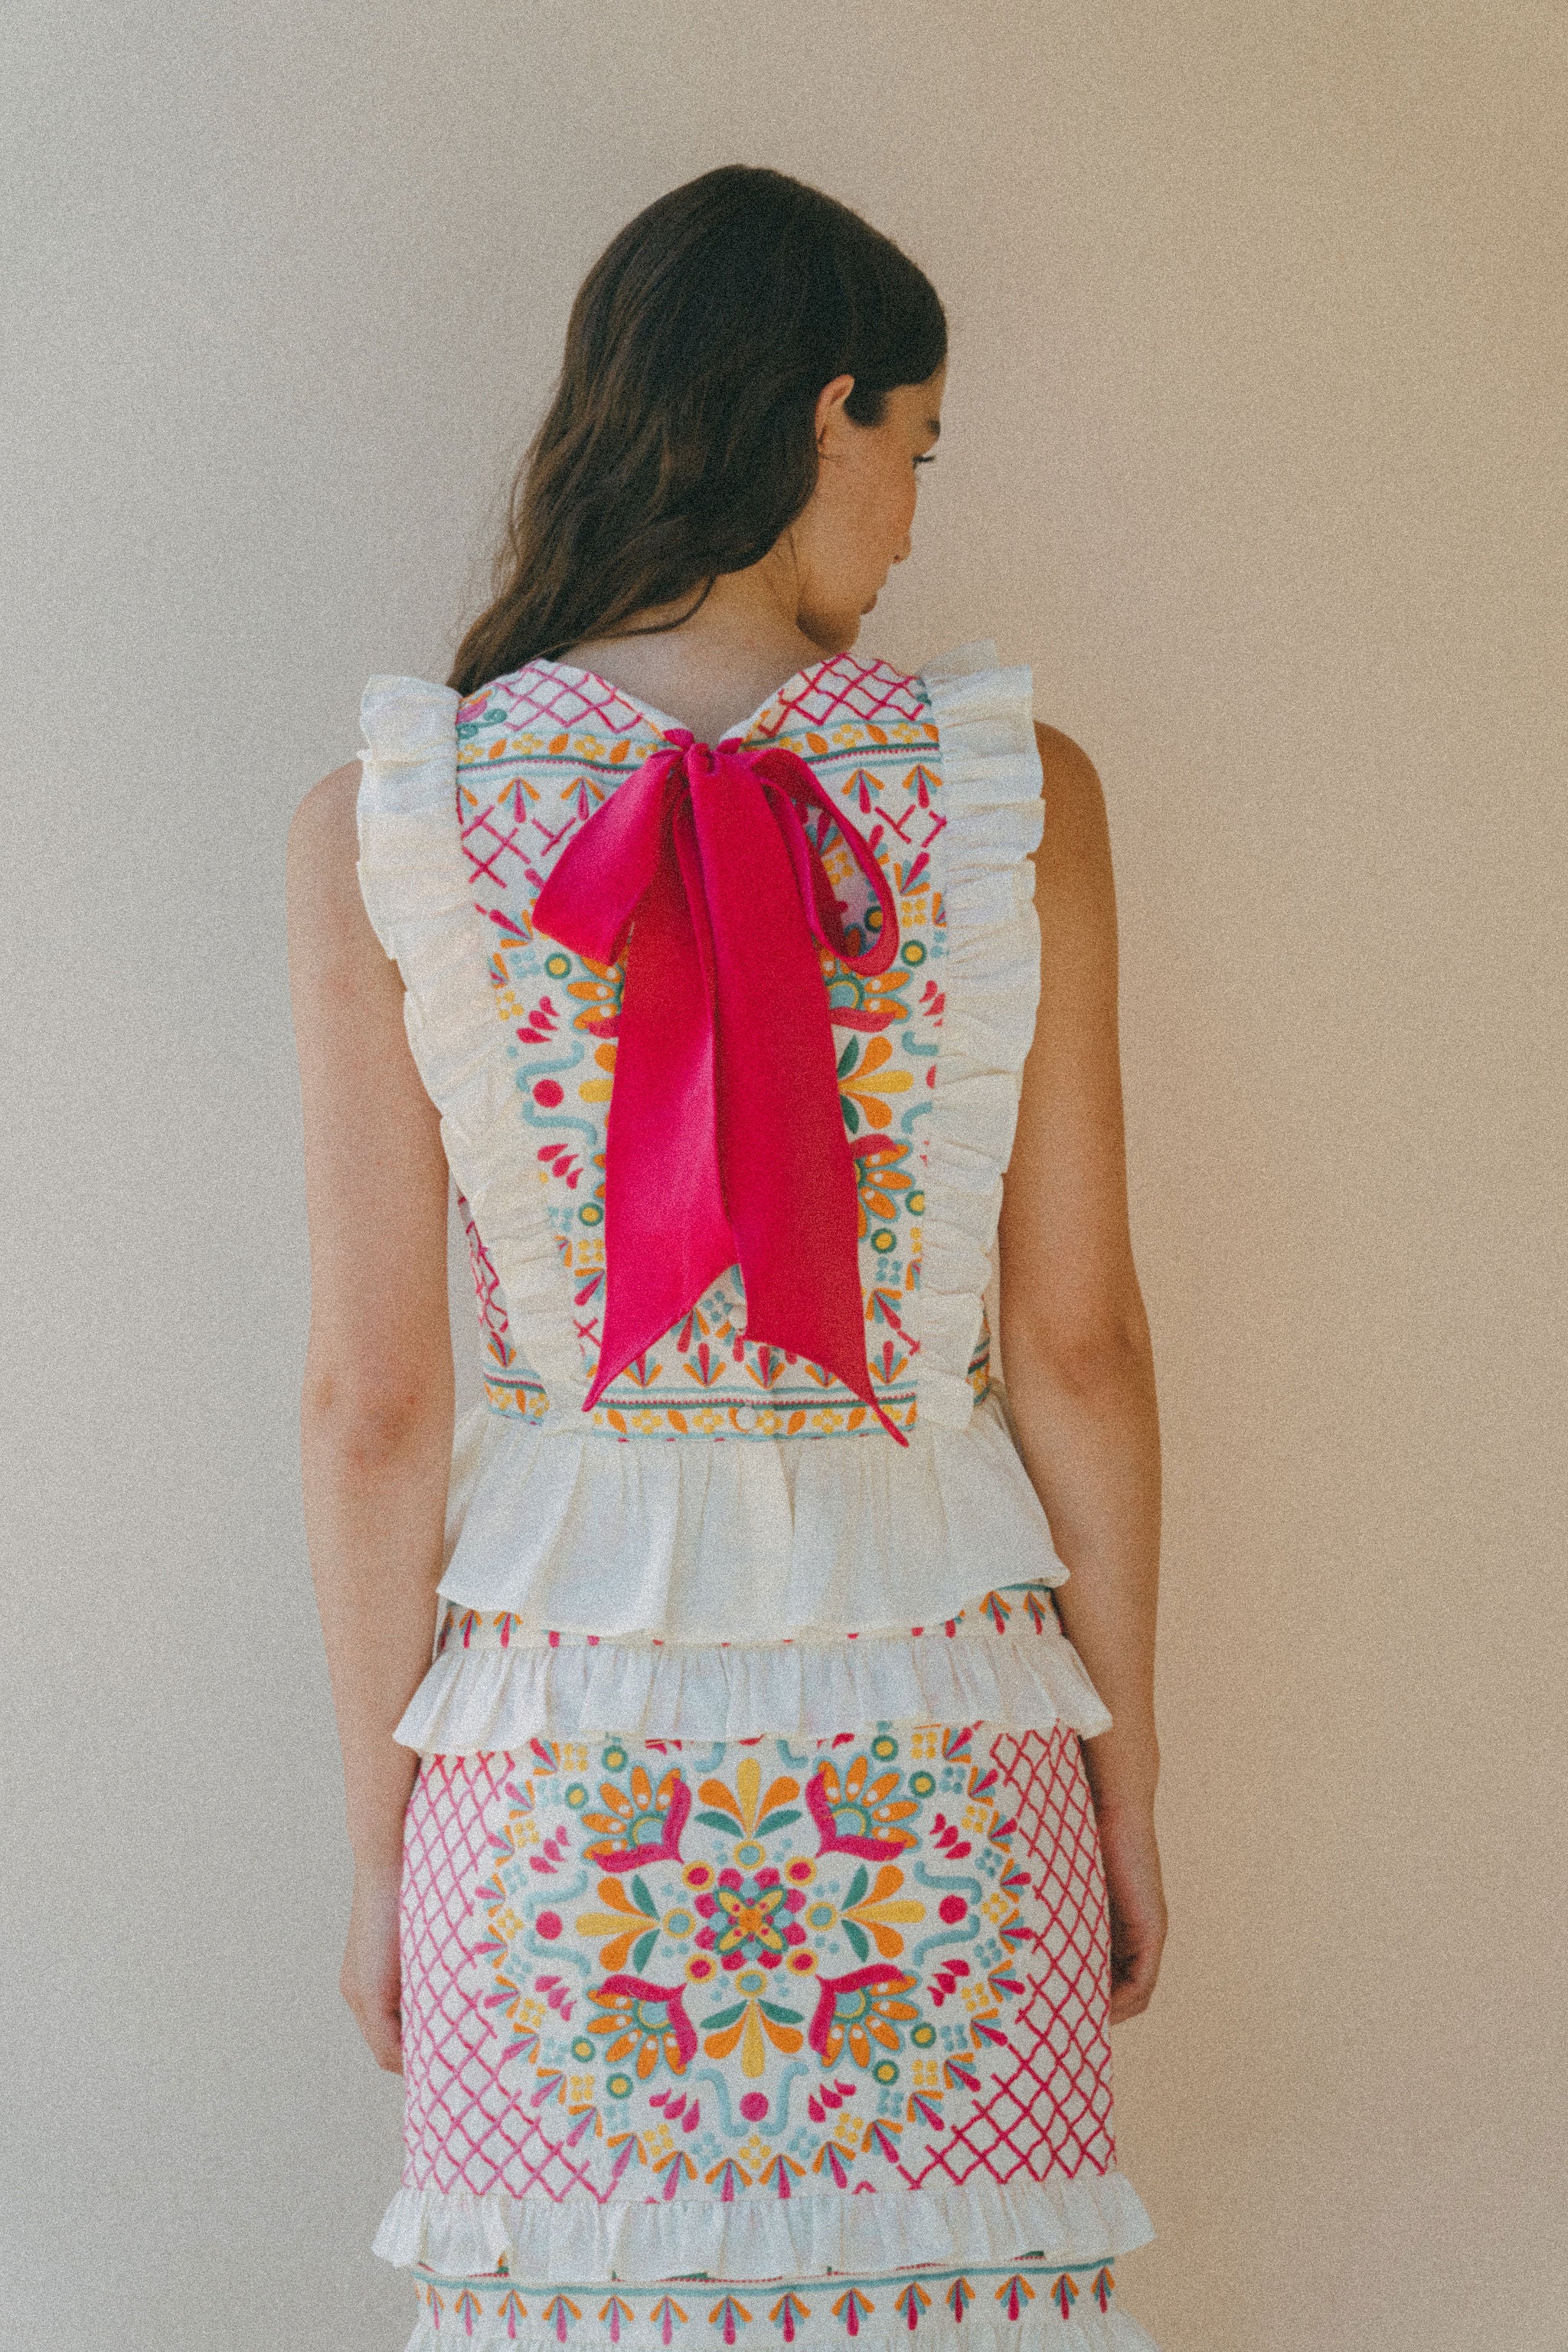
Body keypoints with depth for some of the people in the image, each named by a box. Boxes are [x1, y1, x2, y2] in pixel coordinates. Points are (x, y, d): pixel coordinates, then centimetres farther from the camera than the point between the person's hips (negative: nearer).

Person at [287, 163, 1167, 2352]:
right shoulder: (1019, 792, -6)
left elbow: (371, 1403, -4)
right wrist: (1127, 1786, 8)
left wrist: (382, 1835, 7)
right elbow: (1080, 1345, -3)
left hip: (559, 1764, 1)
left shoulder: (379, 830, -6)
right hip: (938, 1752, 0)